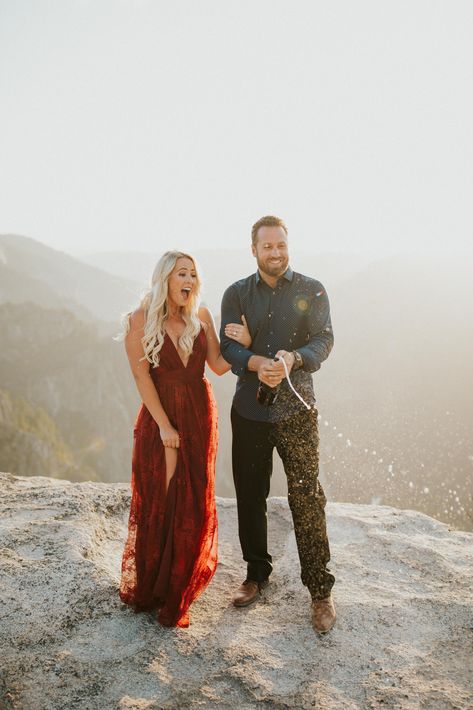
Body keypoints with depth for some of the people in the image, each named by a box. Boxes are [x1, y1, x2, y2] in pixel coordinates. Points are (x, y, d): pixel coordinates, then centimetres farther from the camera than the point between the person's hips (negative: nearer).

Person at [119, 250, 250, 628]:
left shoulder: (201, 316, 0)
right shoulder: (141, 320, -10)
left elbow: (218, 366, 0)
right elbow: (142, 377, -11)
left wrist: (242, 344, -19)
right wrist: (165, 426, -12)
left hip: (200, 415, 4)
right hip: (160, 416, -3)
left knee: (194, 503, 9)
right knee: (159, 502, 4)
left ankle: (178, 591, 29)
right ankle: (148, 587, 26)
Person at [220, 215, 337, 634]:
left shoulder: (311, 291, 2)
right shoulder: (237, 294, 5)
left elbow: (324, 340, -7)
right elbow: (228, 346, -6)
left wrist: (294, 358, -28)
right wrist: (257, 363, -27)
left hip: (296, 411, -2)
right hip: (249, 411, 2)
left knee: (307, 498, -1)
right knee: (250, 496, 12)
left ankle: (320, 590, 13)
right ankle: (257, 573, 32)